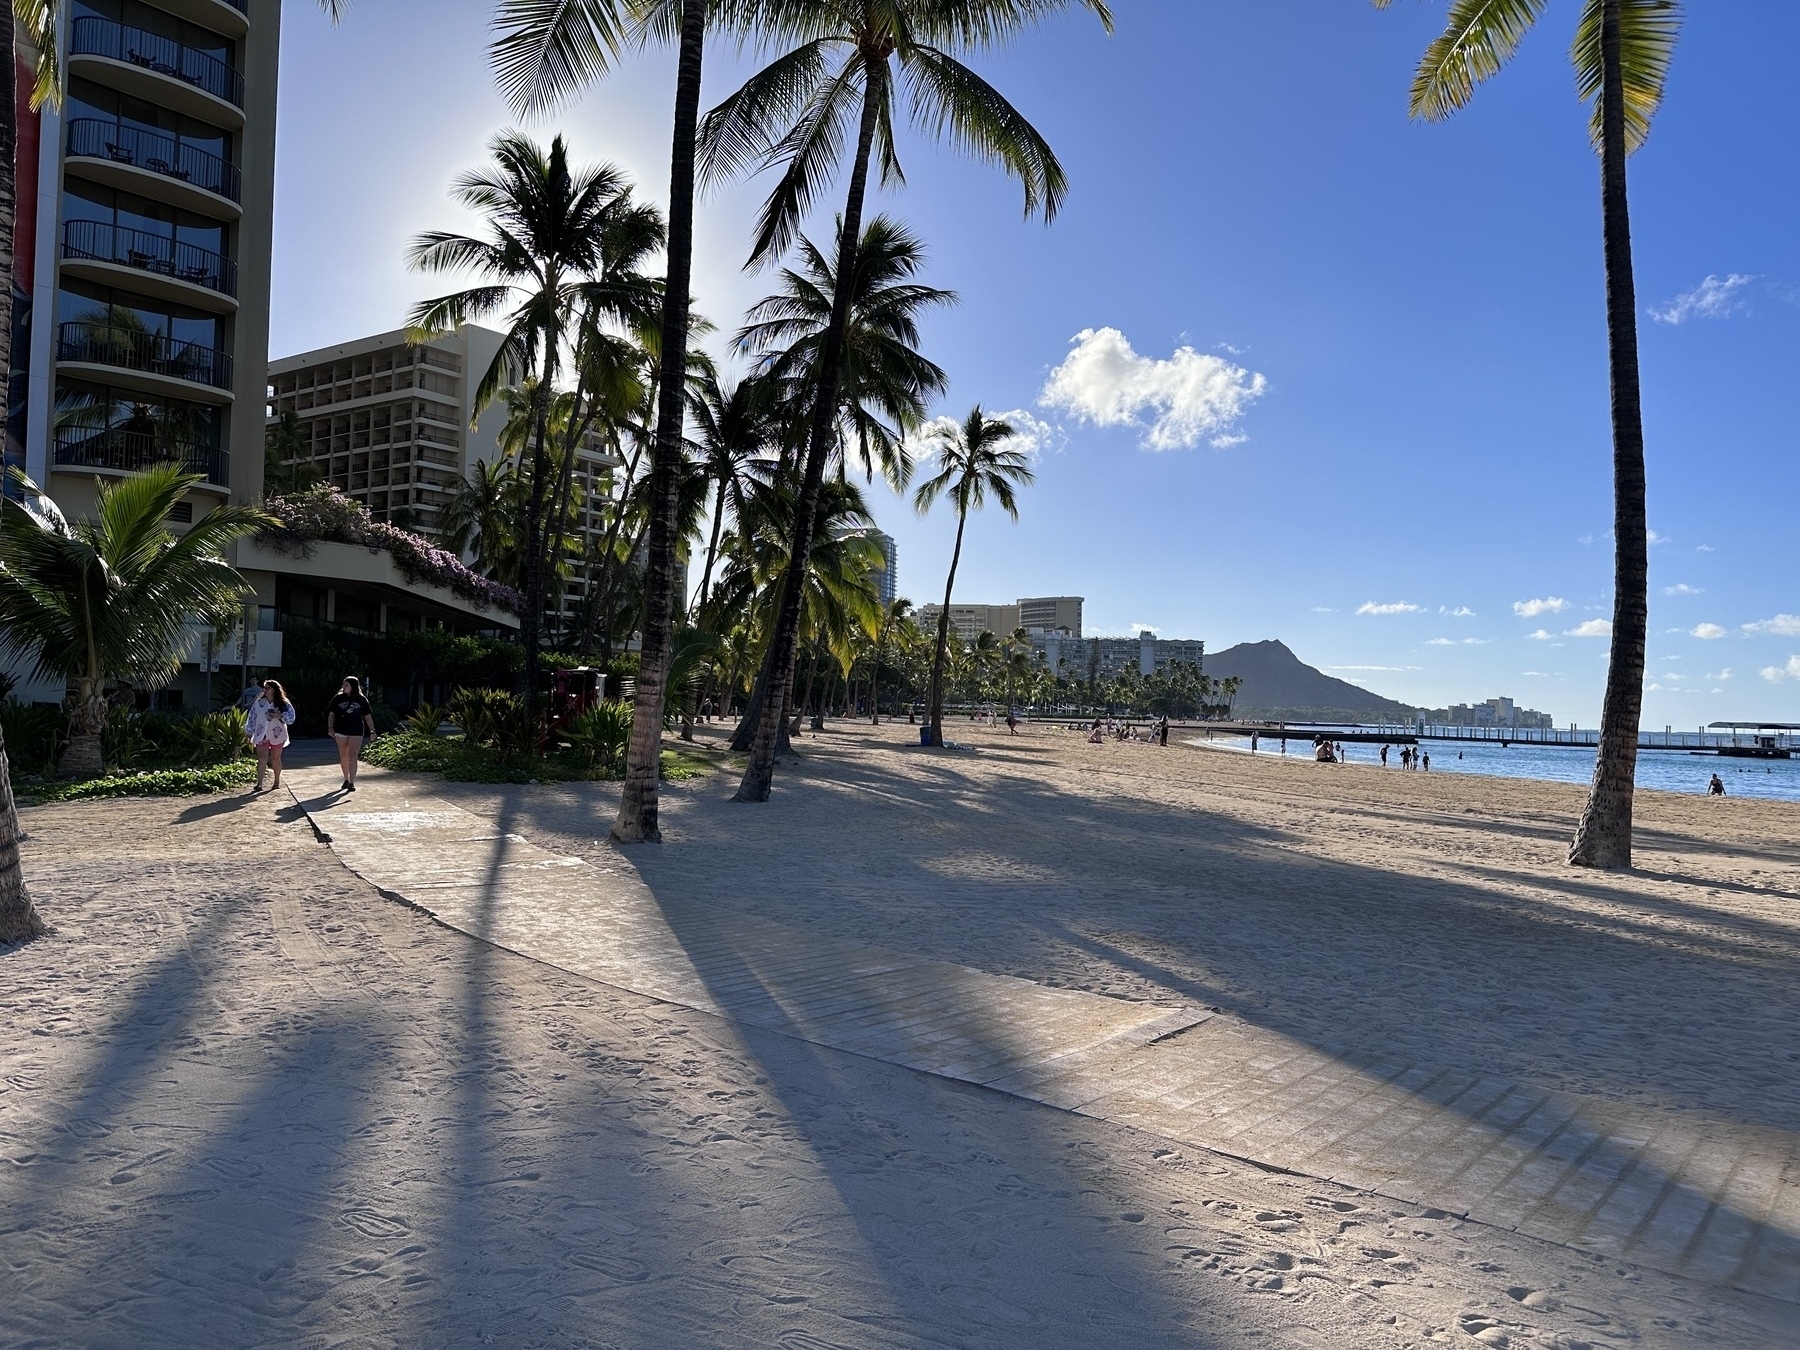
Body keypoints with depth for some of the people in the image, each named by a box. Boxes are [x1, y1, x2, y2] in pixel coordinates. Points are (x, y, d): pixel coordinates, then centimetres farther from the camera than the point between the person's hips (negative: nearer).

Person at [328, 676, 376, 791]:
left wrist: (372, 731, -5)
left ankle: (352, 782, -7)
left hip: (356, 732, -2)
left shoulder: (362, 700, -1)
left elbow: (368, 716, 1)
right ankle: (346, 779, 26)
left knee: (353, 757, -6)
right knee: (343, 756, 10)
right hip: (341, 731, 2)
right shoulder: (338, 698, 1)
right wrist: (330, 727, -5)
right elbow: (331, 714, 6)